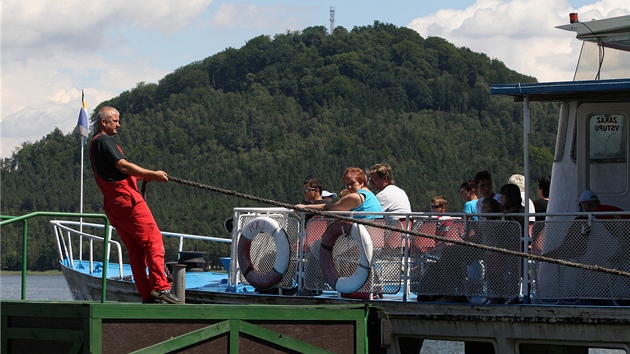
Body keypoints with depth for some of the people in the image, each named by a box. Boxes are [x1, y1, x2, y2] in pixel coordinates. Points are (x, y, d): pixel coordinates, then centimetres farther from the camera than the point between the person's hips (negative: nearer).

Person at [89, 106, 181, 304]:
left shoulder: (95, 144, 25)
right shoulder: (104, 141, -7)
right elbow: (122, 165, -15)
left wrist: (142, 176, 15)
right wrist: (152, 174, -10)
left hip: (112, 204, 10)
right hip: (126, 198, -10)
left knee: (135, 249, 7)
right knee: (153, 240, -12)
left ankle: (147, 295, 3)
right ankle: (160, 287, -20)